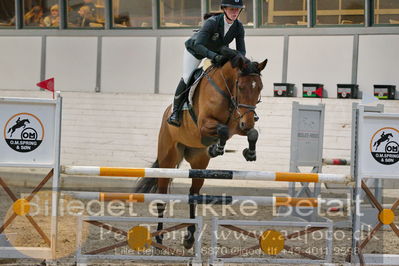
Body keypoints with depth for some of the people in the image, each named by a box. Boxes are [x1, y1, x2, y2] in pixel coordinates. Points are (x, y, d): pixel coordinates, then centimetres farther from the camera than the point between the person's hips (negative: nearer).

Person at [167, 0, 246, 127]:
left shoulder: (238, 26, -24)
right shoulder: (212, 22, -40)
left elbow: (241, 50, -18)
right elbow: (198, 45, -47)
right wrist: (214, 56, -62)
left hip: (217, 52, 5)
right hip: (195, 50, -5)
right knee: (187, 78, -12)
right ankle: (175, 111, 2)